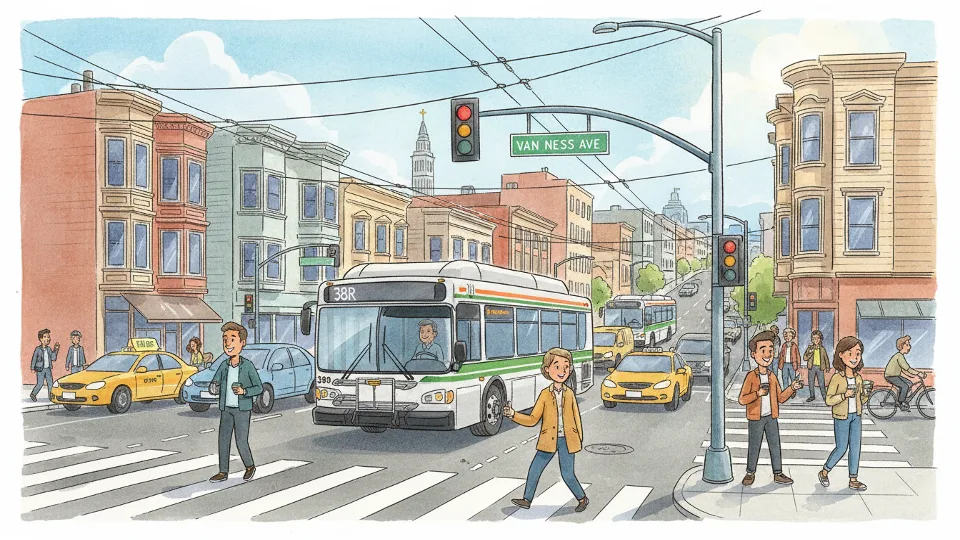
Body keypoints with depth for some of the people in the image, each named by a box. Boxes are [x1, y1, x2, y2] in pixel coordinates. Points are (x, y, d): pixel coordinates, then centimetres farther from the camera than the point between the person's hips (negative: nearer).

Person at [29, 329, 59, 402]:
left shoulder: (49, 349, 7)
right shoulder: (38, 349, -7)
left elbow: (53, 358, 4)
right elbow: (34, 359, -4)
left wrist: (55, 351, -4)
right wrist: (32, 368, -6)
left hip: (48, 369, 5)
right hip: (40, 369, -5)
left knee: (50, 383, 2)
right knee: (40, 384, -4)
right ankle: (33, 394, 16)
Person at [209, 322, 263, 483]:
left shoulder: (248, 366, -10)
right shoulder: (224, 365, 2)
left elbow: (259, 387, -8)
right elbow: (213, 385, 6)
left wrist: (244, 391, -24)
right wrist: (214, 388, -17)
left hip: (242, 409, -5)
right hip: (226, 409, 5)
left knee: (241, 441, -3)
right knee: (223, 440, 4)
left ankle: (250, 466, 20)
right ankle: (223, 472, 12)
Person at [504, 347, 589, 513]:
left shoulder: (570, 393, 1)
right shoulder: (545, 394, -1)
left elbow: (576, 417, 10)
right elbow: (532, 420, -1)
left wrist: (579, 437, 9)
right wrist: (513, 415, -12)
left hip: (567, 440, -1)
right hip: (549, 440, 2)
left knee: (567, 474, -2)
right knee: (534, 469, 6)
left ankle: (582, 499, 20)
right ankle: (527, 500, 22)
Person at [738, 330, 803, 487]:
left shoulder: (772, 376, 6)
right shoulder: (751, 376, -11)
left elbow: (780, 398, 12)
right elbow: (742, 399, -14)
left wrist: (791, 388, -1)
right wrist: (758, 393, -26)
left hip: (771, 417, 5)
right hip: (756, 418, -5)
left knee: (775, 445, 7)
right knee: (754, 447, 5)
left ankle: (778, 474, 15)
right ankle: (750, 473, 18)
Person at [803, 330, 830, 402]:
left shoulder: (822, 349, 4)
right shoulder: (810, 348, 3)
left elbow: (826, 358, 11)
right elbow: (805, 358, -2)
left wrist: (827, 367, 8)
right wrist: (810, 353, -18)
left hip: (820, 367, -1)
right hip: (811, 367, 1)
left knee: (821, 382, -4)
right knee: (811, 382, 7)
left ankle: (824, 395, 7)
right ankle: (812, 396, 17)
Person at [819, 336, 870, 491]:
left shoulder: (858, 378, 5)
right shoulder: (837, 377, -13)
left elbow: (861, 396, 16)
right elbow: (829, 399, -15)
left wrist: (865, 396, -6)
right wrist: (845, 395, -28)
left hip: (856, 416, 6)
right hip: (842, 418, -6)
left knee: (855, 447, 6)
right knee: (841, 448, -2)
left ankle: (853, 480, 13)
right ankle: (824, 472, 19)